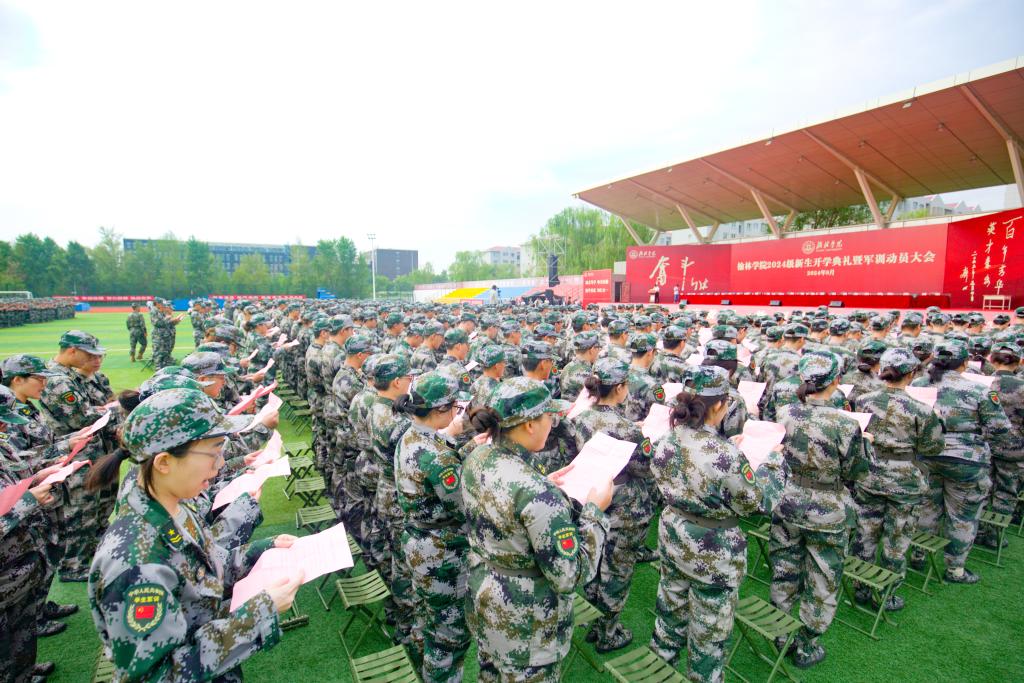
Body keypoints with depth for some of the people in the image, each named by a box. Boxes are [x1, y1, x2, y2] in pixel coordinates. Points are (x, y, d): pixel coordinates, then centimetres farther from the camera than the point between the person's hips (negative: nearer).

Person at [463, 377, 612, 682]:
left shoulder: (476, 459, -11)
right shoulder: (537, 493, -35)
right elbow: (570, 574, -26)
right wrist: (595, 509, -17)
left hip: (482, 596, 7)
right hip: (524, 621, -7)